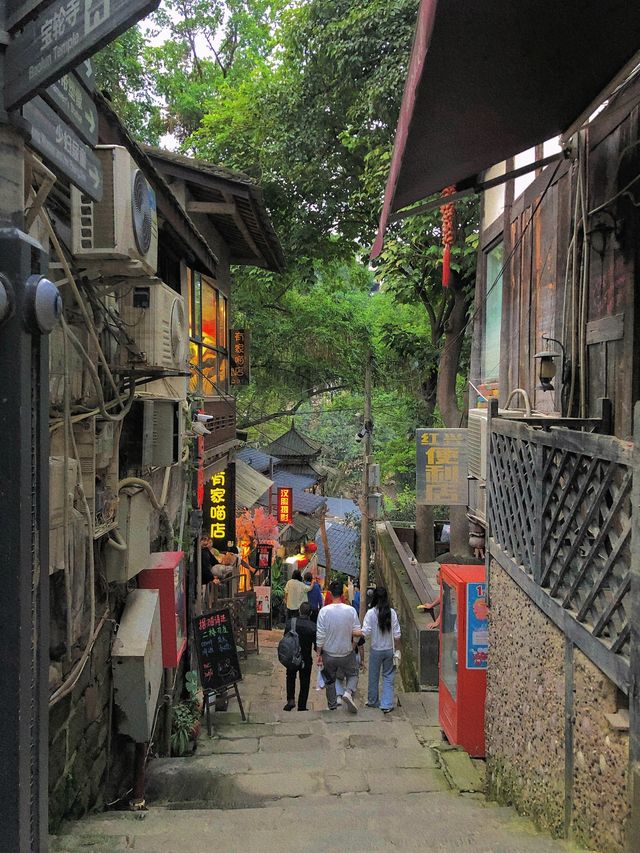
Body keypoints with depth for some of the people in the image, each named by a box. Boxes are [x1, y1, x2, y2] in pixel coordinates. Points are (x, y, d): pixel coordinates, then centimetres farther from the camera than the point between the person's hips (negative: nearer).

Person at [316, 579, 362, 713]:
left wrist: (319, 654, -1)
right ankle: (348, 692, -6)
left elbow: (320, 635, -11)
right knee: (352, 675, 21)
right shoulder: (350, 610, -13)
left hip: (329, 653, 0)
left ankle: (332, 706, 27)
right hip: (347, 653, 0)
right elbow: (357, 632, -9)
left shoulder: (324, 611, -15)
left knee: (330, 680, 19)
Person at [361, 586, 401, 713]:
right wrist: (397, 651, 2)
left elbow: (365, 632, -19)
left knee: (374, 677, 16)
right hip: (389, 649, 1)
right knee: (388, 677, 11)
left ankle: (372, 701, 31)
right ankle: (387, 704, 7)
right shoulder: (392, 612, -9)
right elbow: (397, 634, -6)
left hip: (376, 650, -1)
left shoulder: (371, 613, -15)